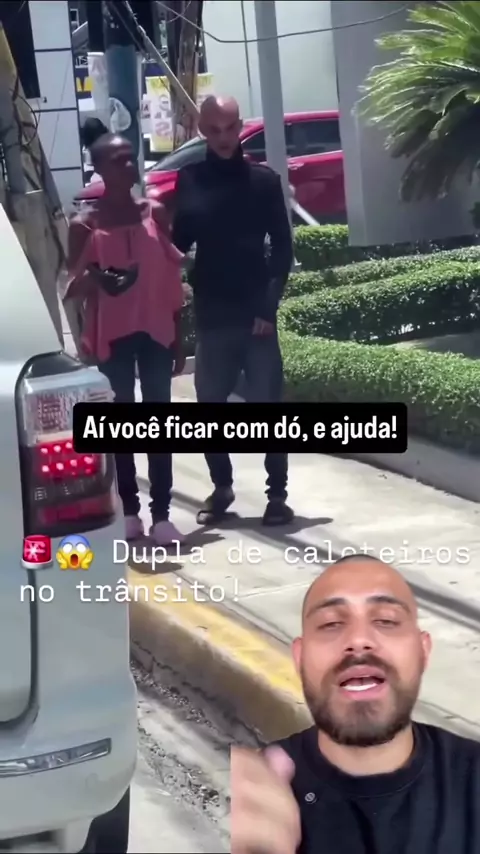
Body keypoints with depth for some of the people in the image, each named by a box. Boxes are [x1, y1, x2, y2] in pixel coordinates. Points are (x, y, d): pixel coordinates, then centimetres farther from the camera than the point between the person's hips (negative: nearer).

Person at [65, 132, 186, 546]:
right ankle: (129, 510, 11)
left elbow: (173, 281, 7)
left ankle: (161, 514, 3)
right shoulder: (84, 227, -4)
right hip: (110, 337, -2)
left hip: (156, 332, 2)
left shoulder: (156, 213, 3)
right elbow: (75, 291, -1)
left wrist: (179, 339, 5)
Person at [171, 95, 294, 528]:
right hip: (211, 313, 2)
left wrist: (269, 304, -9)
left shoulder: (263, 180, -1)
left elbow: (283, 248, -2)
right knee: (210, 403, 8)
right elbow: (179, 242, 5)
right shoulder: (190, 180, 4)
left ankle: (277, 493, 7)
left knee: (267, 403, 0)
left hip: (256, 312, -2)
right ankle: (221, 486, 23)